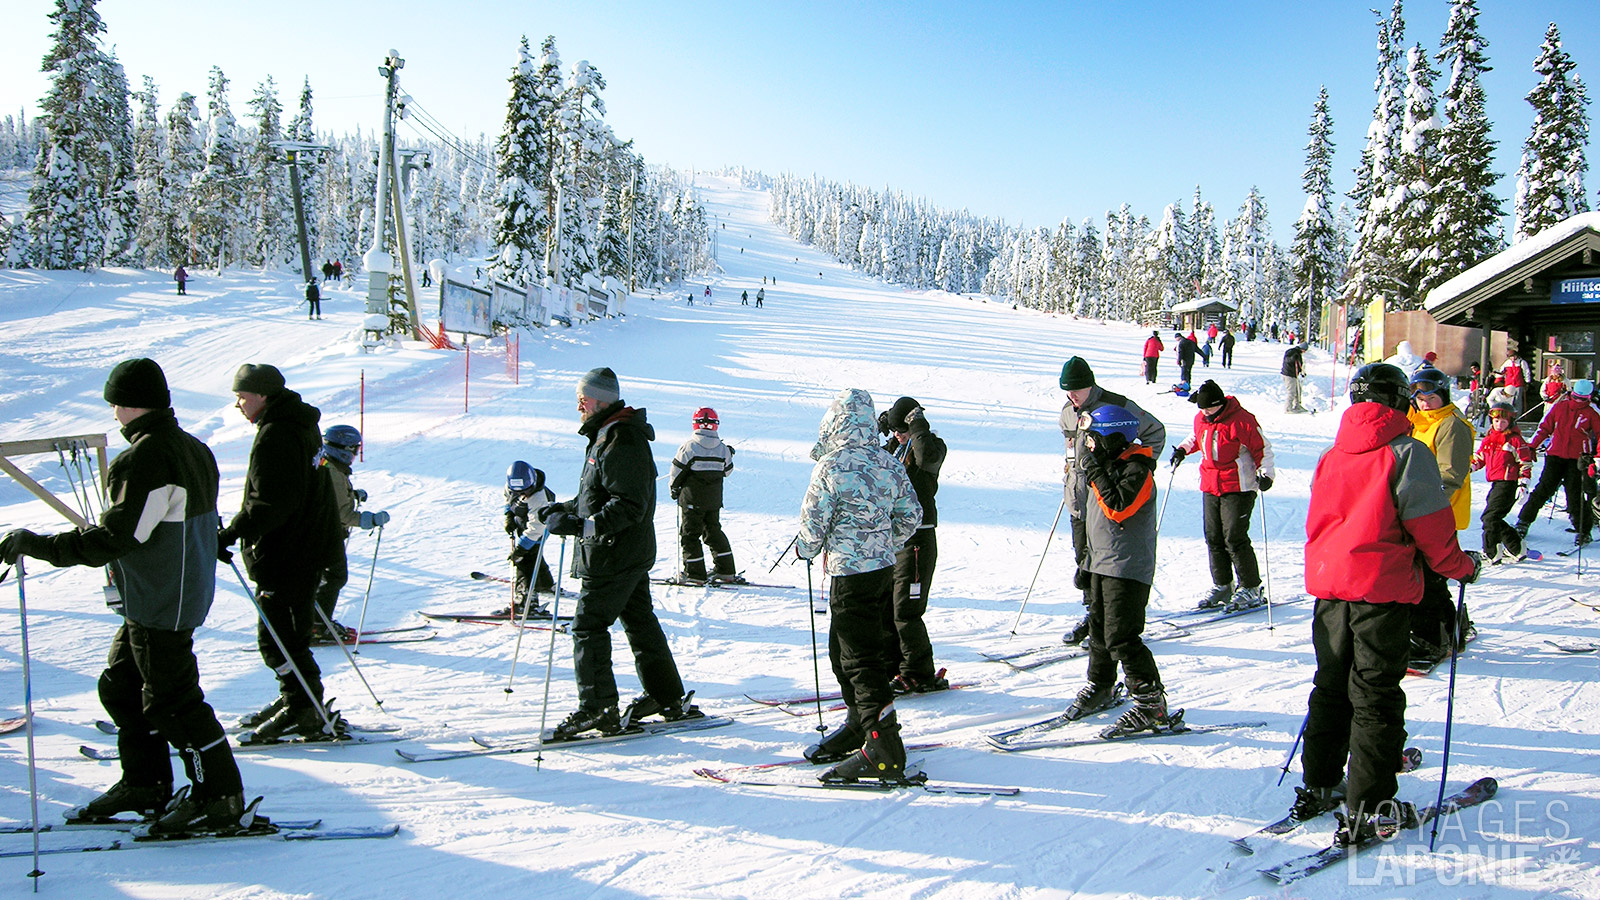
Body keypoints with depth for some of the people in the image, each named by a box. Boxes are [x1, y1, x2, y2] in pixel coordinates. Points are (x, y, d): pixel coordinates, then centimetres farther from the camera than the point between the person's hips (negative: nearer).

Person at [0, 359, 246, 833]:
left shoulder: (144, 459, -22)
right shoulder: (193, 448, 9)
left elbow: (116, 537, -24)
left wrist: (39, 545, -16)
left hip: (159, 606, -10)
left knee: (170, 700, -1)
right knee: (121, 687, 20)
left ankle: (220, 796, 8)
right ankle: (144, 784, 30)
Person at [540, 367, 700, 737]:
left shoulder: (621, 445, -20)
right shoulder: (608, 437, 14)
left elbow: (629, 507, -26)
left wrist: (578, 525, -32)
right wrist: (564, 508, 14)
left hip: (613, 557, -11)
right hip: (634, 554, 11)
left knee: (588, 625, -5)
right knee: (639, 621, 15)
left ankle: (597, 710, 1)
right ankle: (666, 697, 24)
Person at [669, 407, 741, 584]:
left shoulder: (689, 446, -15)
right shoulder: (723, 449, -1)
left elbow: (677, 472, -9)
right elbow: (726, 471, 11)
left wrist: (673, 488, 8)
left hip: (692, 500, -5)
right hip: (714, 501, 5)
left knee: (690, 534, 5)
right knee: (714, 531, 17)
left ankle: (694, 573, 5)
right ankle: (726, 570, 17)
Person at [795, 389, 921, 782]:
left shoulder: (831, 468, -17)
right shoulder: (890, 463, 3)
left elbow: (812, 523, -10)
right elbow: (911, 515, 9)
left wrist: (806, 550, 11)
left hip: (850, 574, -8)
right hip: (885, 568, 8)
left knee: (860, 659, -3)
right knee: (842, 649, 22)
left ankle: (883, 750, -3)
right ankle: (860, 723, 35)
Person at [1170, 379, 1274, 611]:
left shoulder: (1241, 420, -14)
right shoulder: (1200, 419, 6)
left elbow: (1262, 448, -9)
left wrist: (1265, 473, -20)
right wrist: (1183, 449, 13)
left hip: (1238, 488, -7)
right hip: (1210, 488, 7)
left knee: (1234, 538, -9)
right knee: (1213, 538, 7)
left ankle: (1251, 589, 3)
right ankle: (1222, 587, 19)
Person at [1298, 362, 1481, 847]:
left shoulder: (1331, 455, 9)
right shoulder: (1406, 452, -8)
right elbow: (1429, 524, -8)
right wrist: (1461, 566, 8)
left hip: (1328, 583, 6)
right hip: (1382, 588, -5)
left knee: (1330, 686, 17)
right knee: (1376, 697, 1)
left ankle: (1318, 787, 23)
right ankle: (1367, 808, 2)